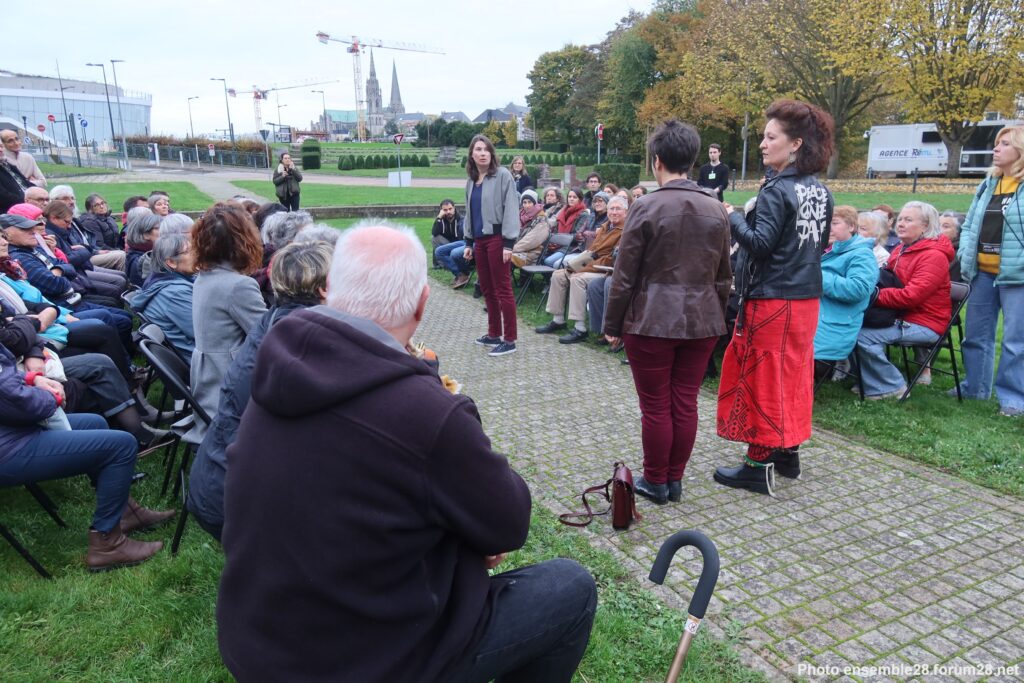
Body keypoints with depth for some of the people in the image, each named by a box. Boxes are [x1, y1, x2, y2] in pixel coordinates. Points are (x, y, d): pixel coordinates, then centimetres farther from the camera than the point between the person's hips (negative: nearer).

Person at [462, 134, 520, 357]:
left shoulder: (502, 175, -7)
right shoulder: (471, 181, 15)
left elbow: (511, 209, -12)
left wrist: (508, 243, -18)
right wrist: (468, 242, 17)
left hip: (497, 238, -7)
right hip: (479, 240, 7)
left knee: (502, 290, -5)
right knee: (487, 289, 13)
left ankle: (509, 340, 1)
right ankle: (494, 334, 24)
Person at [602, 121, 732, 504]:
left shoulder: (647, 208, -11)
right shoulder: (716, 210, 5)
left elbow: (625, 276, -9)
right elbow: (723, 276, 11)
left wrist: (612, 324, 0)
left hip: (652, 322, -5)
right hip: (701, 321, 5)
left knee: (656, 406, 6)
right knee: (685, 403, 12)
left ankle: (655, 482, 19)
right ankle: (675, 479, 24)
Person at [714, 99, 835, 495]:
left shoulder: (777, 191, -16)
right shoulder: (821, 191, 10)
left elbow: (759, 244, -23)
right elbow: (819, 245, 16)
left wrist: (732, 218, -11)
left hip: (771, 300, -8)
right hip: (806, 298, 8)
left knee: (762, 376, 0)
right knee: (792, 372, 16)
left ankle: (760, 464, 7)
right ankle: (788, 452, 28)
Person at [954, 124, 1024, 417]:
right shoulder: (988, 184, 12)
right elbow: (969, 224, 16)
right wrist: (965, 254, 3)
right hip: (982, 272, 6)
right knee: (976, 334, 15)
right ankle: (974, 387, 29)